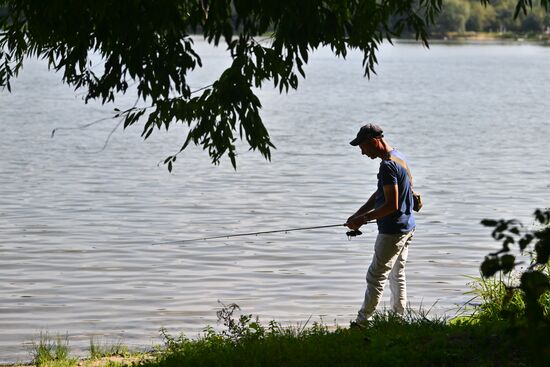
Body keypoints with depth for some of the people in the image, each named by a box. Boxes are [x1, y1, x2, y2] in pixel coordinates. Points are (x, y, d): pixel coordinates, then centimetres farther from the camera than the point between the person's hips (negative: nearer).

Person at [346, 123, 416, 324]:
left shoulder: (388, 166, -21)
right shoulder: (399, 157, 11)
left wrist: (364, 218, -15)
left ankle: (362, 321, 2)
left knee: (376, 276, -3)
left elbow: (391, 205, -25)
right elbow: (380, 194, 17)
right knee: (397, 274, 17)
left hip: (393, 230, -10)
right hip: (407, 226, 10)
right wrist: (359, 214, 10)